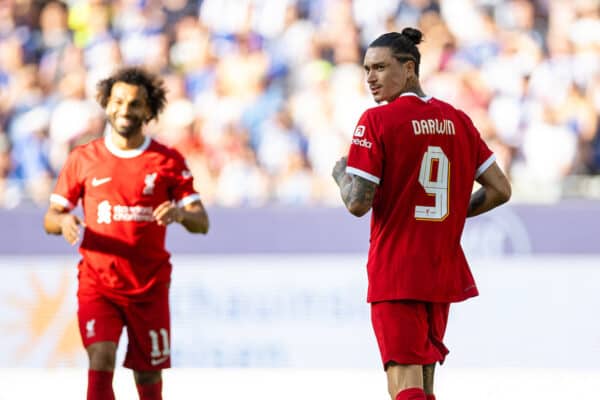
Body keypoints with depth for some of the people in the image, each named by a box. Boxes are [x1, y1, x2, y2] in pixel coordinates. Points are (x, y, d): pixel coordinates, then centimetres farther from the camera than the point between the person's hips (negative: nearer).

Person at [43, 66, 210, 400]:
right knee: (101, 362, -19)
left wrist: (181, 213, -25)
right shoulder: (82, 159, 2)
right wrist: (63, 221, -19)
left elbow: (202, 222, -2)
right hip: (97, 283, -1)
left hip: (150, 286, 1)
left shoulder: (169, 161, 1)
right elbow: (50, 218, 6)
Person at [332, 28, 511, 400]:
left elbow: (358, 203, -15)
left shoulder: (377, 121, -11)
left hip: (395, 274, -6)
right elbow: (500, 190, 9)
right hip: (444, 272, 6)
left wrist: (340, 172, 5)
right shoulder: (458, 121, 7)